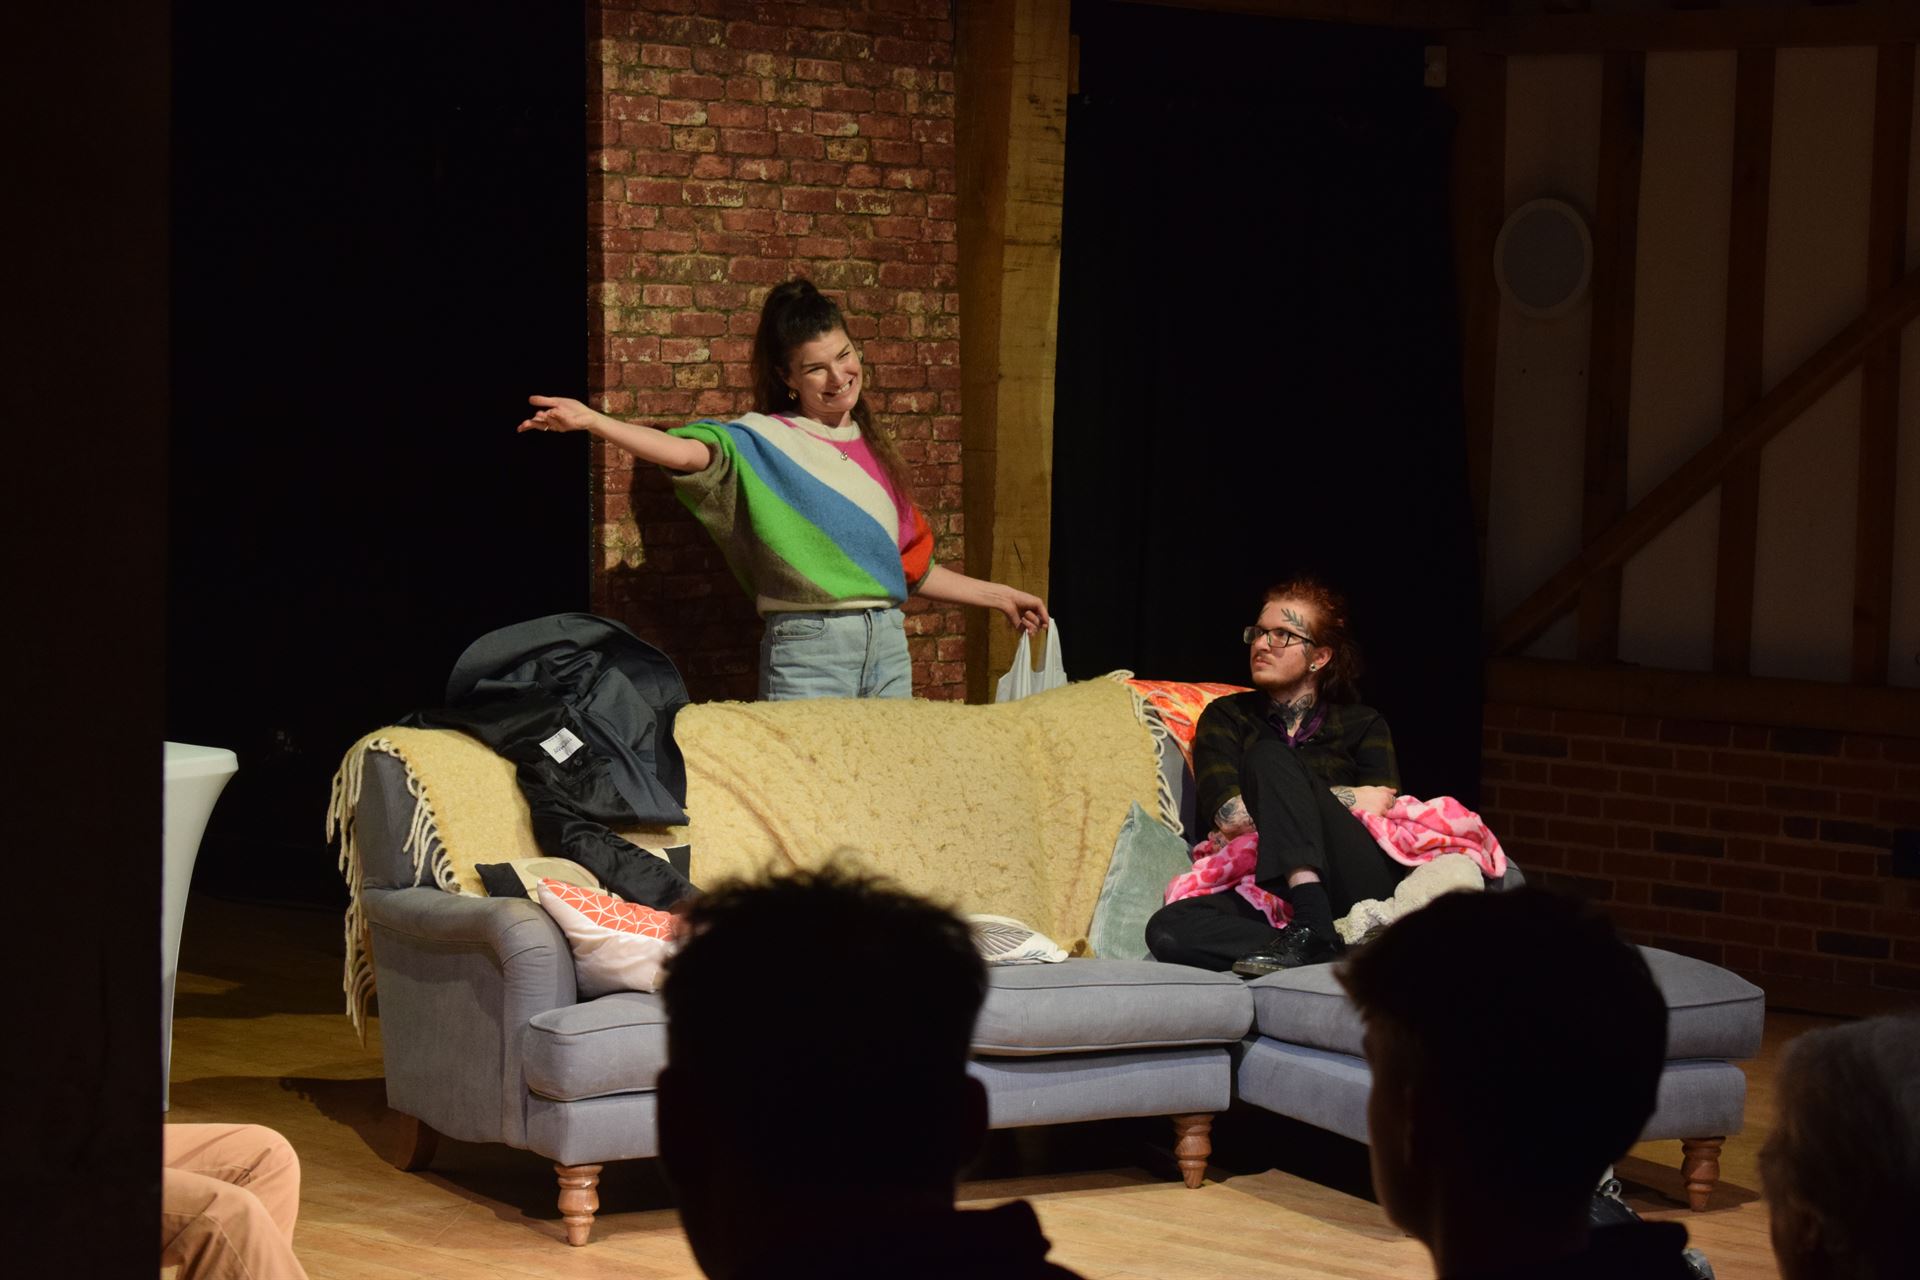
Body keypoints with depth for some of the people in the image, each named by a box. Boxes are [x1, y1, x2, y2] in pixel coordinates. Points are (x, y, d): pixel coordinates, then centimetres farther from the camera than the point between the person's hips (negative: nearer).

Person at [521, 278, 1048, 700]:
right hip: (810, 650, -6)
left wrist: (998, 595, 27)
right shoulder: (764, 441, -2)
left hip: (888, 648, 6)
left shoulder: (874, 452, 16)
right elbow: (689, 453, -22)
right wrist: (592, 422, -37)